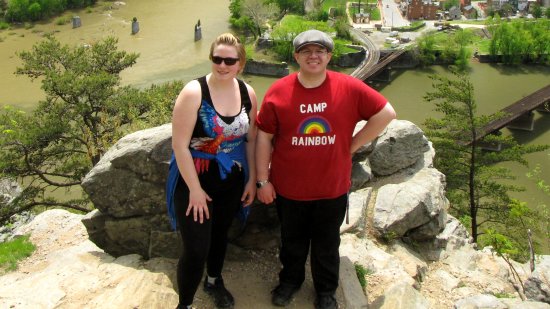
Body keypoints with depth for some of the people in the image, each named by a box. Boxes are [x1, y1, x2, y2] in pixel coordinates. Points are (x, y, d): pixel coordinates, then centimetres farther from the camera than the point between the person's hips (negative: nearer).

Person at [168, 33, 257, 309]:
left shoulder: (247, 93, -3)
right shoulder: (194, 92, -18)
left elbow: (251, 139, 6)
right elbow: (180, 145, -18)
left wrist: (252, 179, 6)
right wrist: (195, 190, -17)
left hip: (232, 183, 5)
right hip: (196, 183, -5)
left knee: (220, 233, 24)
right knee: (196, 250, -5)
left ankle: (214, 281, 50)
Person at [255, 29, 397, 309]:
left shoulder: (350, 88, -10)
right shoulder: (278, 92, -10)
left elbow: (386, 113, -2)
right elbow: (264, 137, -5)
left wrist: (353, 144, -5)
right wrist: (262, 181, -5)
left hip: (333, 189, 0)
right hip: (288, 188, 0)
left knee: (327, 244, 19)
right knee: (292, 241, 22)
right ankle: (290, 280, 48)